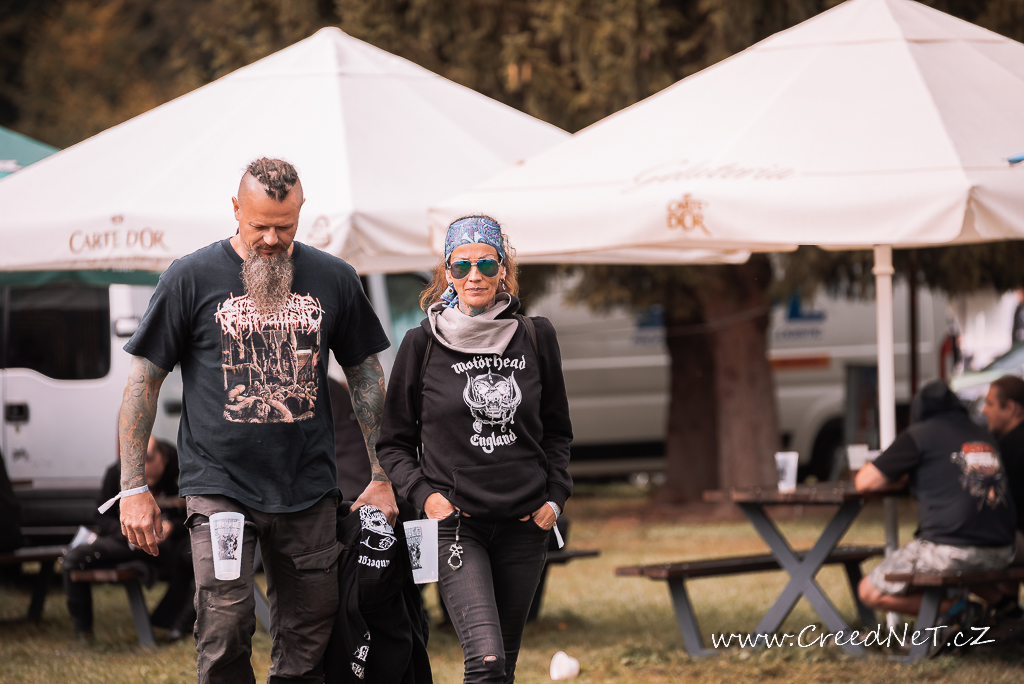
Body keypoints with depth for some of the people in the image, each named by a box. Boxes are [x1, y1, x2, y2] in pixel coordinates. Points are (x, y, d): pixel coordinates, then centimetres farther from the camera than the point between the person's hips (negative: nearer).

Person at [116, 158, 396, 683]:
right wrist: (133, 487, -4)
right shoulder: (191, 278, -3)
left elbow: (366, 375, 15)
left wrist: (381, 477, 9)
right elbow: (143, 380, 1)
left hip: (309, 492, 3)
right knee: (224, 632, -15)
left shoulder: (333, 279, 5)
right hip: (219, 486, -3)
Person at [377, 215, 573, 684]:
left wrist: (555, 496, 5)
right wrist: (423, 493, -7)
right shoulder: (423, 345, -2)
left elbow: (556, 431, 18)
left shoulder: (535, 338, 6)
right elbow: (394, 443, 8)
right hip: (455, 523, -3)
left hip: (524, 524, 3)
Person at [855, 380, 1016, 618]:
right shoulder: (983, 435, 16)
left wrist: (899, 480, 20)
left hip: (949, 550, -7)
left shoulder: (918, 435, -1)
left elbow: (864, 482, 1)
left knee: (870, 592, 8)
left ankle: (950, 608, -9)